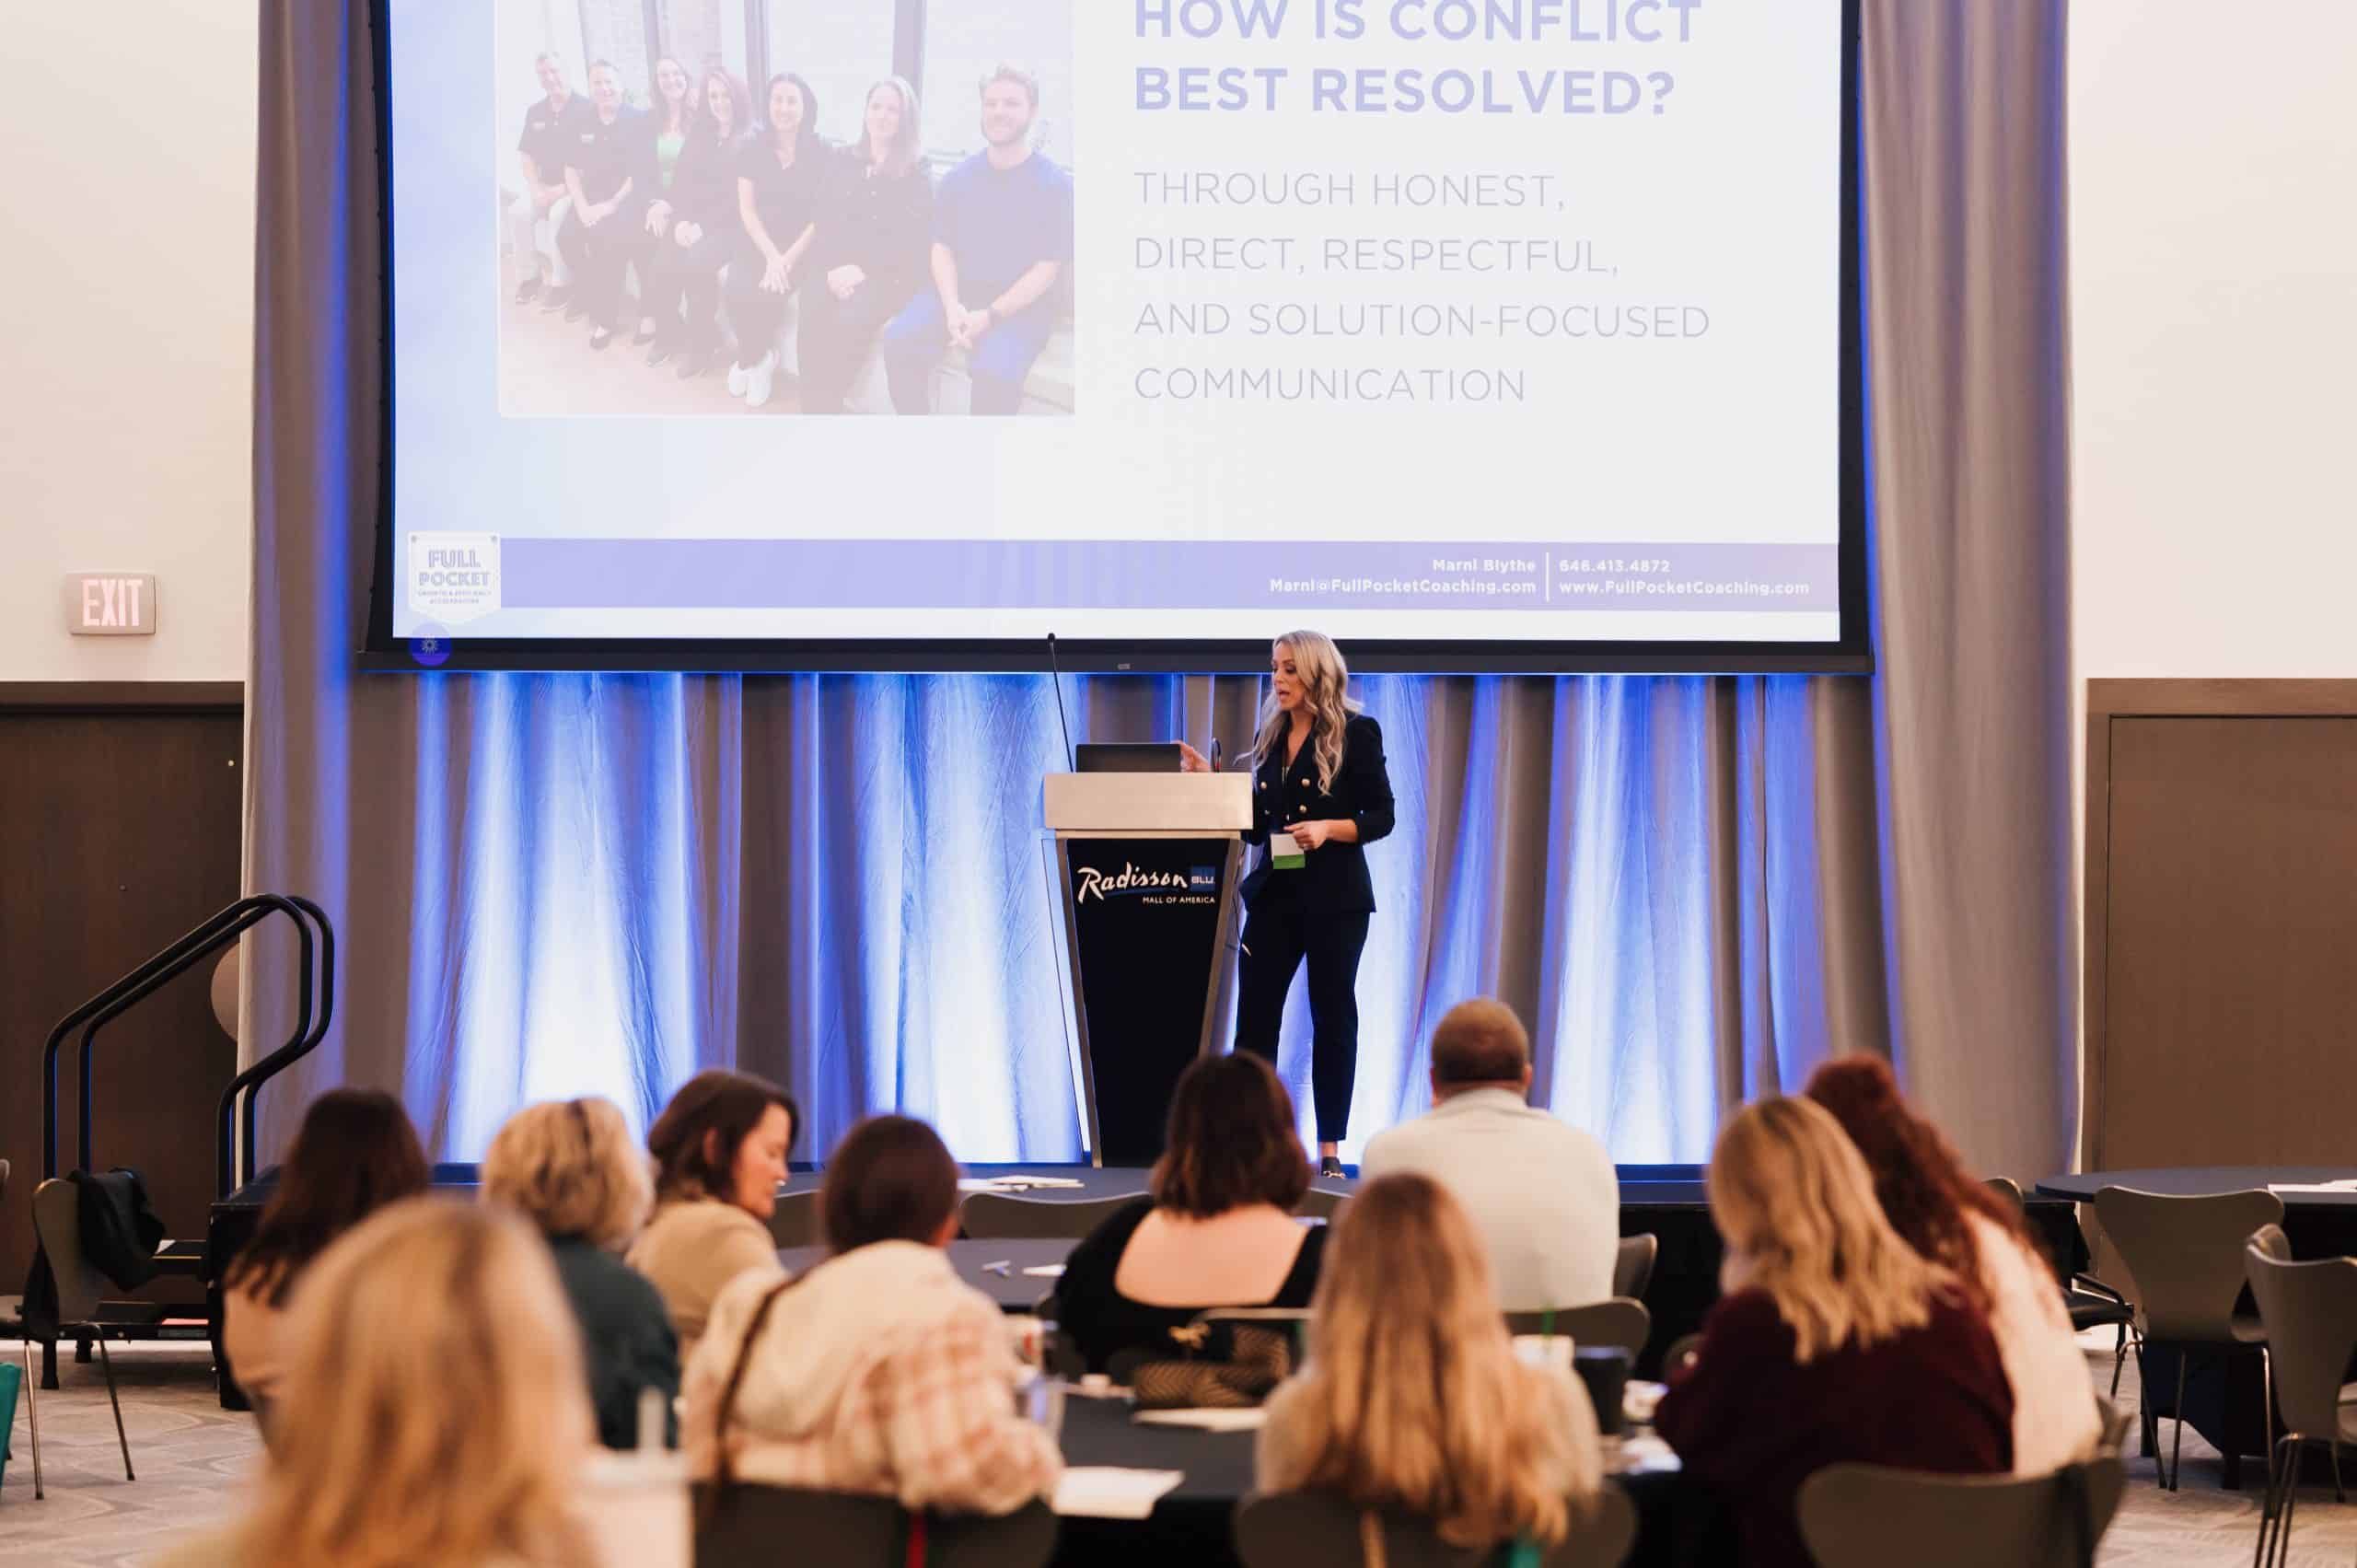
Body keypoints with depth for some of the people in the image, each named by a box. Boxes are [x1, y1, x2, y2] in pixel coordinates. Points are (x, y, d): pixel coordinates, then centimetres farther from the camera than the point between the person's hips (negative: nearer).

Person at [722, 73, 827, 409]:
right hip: (756, 243, 2)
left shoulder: (820, 153, -2)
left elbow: (821, 216, -4)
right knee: (739, 291, -28)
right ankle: (761, 358, 0)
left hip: (800, 249, -2)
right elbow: (747, 209, 1)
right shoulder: (755, 149, 5)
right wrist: (771, 255, -14)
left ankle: (748, 361, -2)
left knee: (766, 294, -30)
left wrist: (788, 259, -16)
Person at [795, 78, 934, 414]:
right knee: (812, 312, -30)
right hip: (840, 269, 4)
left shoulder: (916, 173, 3)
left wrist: (863, 269, -18)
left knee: (850, 319, -35)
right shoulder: (847, 163, 17)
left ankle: (825, 407, -24)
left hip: (889, 272, -4)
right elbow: (826, 220, 11)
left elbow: (909, 237, -7)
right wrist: (833, 267, -8)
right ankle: (816, 412, -30)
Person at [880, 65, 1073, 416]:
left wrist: (989, 316, -18)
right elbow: (942, 249, 7)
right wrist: (952, 307, -14)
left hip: (1023, 305, -4)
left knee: (995, 371, -34)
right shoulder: (958, 179, 8)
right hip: (960, 293, 4)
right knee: (900, 341, -23)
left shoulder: (1055, 185, -7)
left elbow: (1045, 270, -9)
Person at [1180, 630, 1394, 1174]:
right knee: (1255, 1014, -2)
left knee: (1332, 1016, 2)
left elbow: (1380, 817, -6)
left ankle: (1330, 1148, 7)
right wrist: (1210, 783, 3)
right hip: (1274, 893, 5)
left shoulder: (1357, 734, -4)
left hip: (1335, 896, -5)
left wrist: (1329, 829, -21)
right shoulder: (1270, 739, 11)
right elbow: (1256, 826, 13)